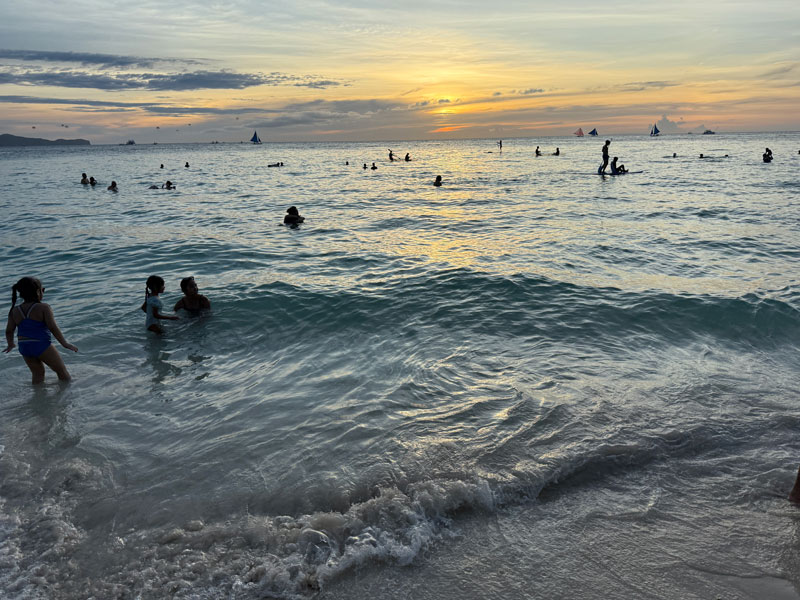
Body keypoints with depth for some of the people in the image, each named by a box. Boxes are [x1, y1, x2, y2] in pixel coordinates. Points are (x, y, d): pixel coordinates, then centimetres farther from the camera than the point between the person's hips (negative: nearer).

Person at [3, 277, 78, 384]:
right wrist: (65, 344, -14)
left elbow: (9, 331, 9)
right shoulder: (44, 308, -12)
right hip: (42, 346, -6)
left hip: (24, 348, 6)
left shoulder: (15, 311, 5)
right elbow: (53, 328, -18)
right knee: (61, 370, 10)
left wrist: (10, 344, 27)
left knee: (37, 373, 22)